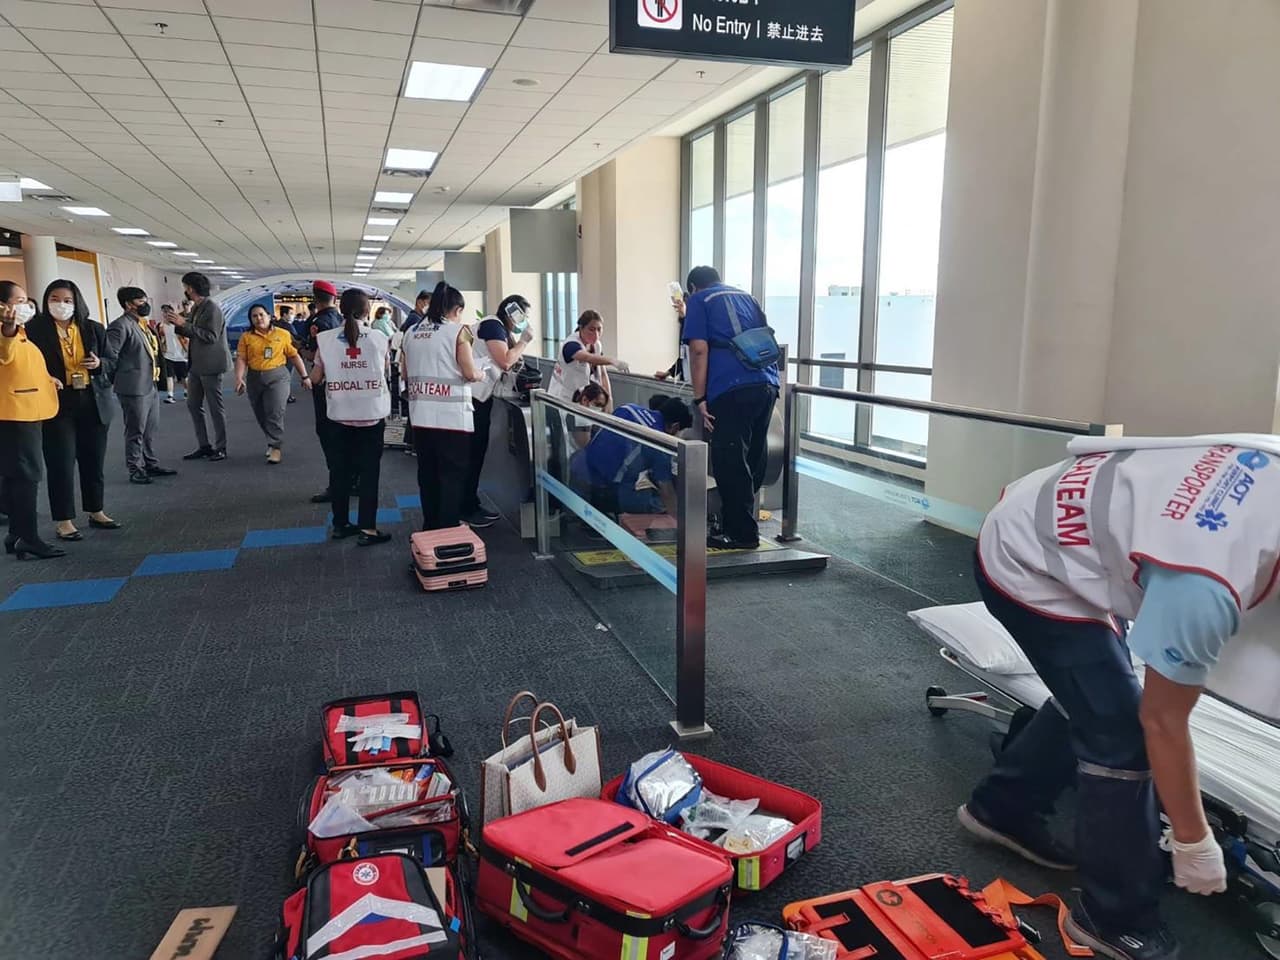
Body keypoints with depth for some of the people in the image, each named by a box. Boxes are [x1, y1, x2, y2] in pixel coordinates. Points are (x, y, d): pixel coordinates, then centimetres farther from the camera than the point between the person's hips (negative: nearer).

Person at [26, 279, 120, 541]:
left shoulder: (93, 329, 6)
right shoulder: (35, 329, -4)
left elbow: (113, 362, 11)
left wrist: (99, 364, -9)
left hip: (93, 403, 4)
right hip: (57, 404, -4)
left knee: (93, 461, 13)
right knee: (61, 464, -1)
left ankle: (96, 512, 28)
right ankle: (64, 521, 8)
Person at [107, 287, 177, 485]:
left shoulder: (143, 324, 14)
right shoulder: (121, 325, -14)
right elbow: (109, 355, -20)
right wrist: (122, 376, -13)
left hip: (151, 386, 9)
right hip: (134, 388, -9)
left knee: (150, 429, 17)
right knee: (136, 432, 0)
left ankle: (150, 464, 27)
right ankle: (135, 470, 8)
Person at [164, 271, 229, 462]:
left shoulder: (212, 308, -14)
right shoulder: (195, 308, 12)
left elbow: (210, 336, -21)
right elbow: (192, 334, 17)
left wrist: (184, 324, -19)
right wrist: (177, 324, 2)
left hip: (210, 365, -9)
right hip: (196, 365, 9)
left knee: (215, 407, -1)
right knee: (193, 405, 11)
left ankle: (220, 448, 8)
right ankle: (203, 446, 18)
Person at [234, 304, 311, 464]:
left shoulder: (283, 334, 2)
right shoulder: (246, 337, 5)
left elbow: (294, 356, 6)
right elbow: (241, 359, -1)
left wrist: (304, 376, 4)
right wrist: (239, 378, -15)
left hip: (277, 376, -3)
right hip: (254, 378, 3)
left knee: (275, 413, -12)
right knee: (261, 415, 10)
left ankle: (275, 448, -7)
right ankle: (273, 441, 28)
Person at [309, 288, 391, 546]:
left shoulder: (325, 339, -4)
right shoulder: (379, 339, -6)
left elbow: (315, 378, 1)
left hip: (340, 415, 2)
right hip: (371, 414, -1)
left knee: (340, 469, 13)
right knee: (369, 471, 3)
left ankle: (340, 524, 22)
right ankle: (368, 528, 3)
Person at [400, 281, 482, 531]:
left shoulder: (411, 333, 10)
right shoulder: (458, 330, -7)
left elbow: (404, 374, 16)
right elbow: (470, 373, -11)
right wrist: (480, 375, 10)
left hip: (420, 414, 6)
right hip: (452, 414, -6)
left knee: (427, 473, 15)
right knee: (453, 475, 2)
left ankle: (430, 527, 24)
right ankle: (449, 530, 4)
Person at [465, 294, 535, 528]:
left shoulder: (501, 329, 18)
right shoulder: (493, 326, -12)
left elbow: (504, 365, 16)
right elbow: (505, 361, -20)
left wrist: (516, 341, 5)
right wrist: (524, 341, -7)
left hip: (481, 396, 10)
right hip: (472, 396, -10)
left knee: (478, 449, 14)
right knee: (472, 451, -6)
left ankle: (472, 504, 22)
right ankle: (467, 511, 0)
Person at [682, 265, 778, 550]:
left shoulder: (699, 300, 10)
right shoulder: (747, 297, 28)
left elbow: (699, 349, -3)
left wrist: (700, 398, -3)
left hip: (732, 389, -7)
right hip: (767, 385, 7)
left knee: (730, 462, -2)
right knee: (754, 458, 13)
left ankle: (743, 534, 2)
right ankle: (735, 521, 25)